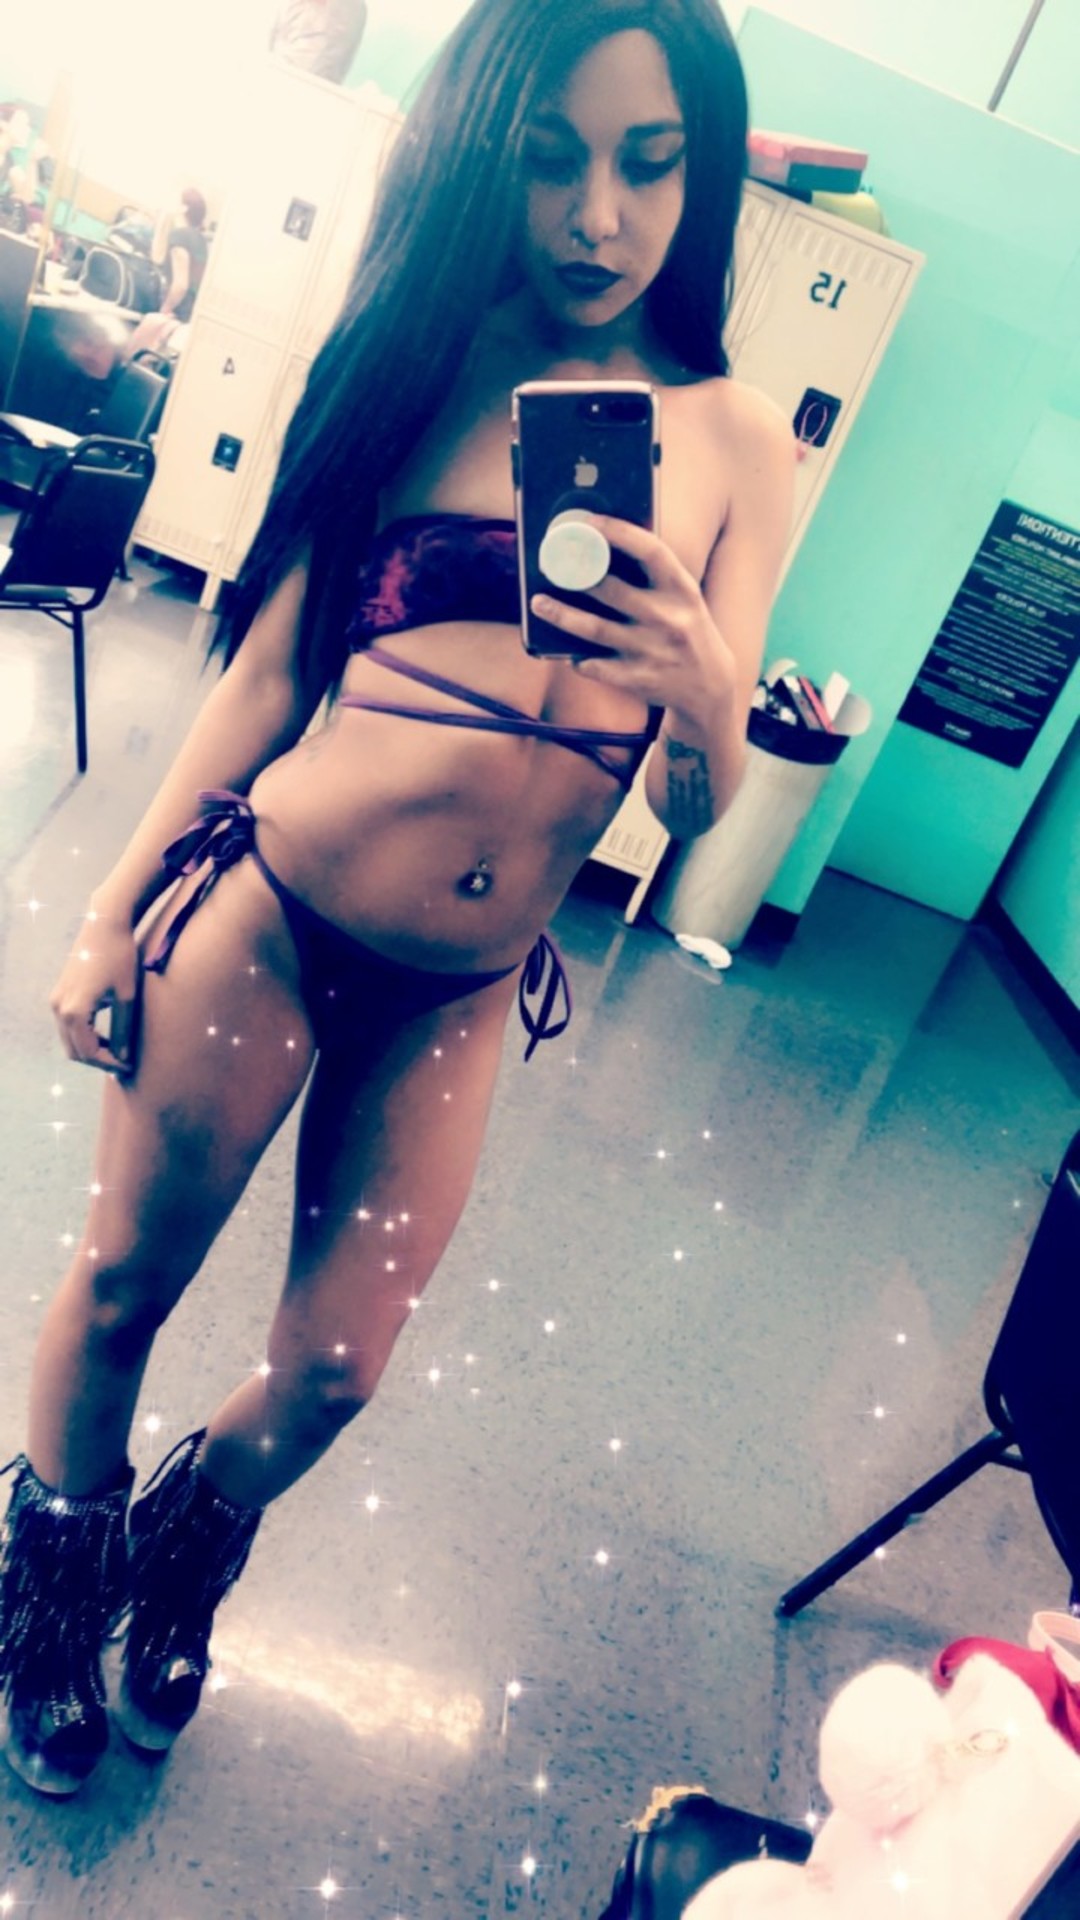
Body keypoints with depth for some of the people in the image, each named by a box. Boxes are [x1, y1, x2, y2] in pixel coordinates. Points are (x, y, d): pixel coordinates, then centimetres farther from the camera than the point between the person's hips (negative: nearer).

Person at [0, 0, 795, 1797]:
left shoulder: (738, 444, 2)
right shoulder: (425, 362, -1)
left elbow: (701, 809, -1)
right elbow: (267, 666, 1)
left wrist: (705, 697, -24)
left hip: (462, 991, 2)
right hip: (266, 913, -1)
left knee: (329, 1373, 13)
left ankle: (180, 1552, 49)